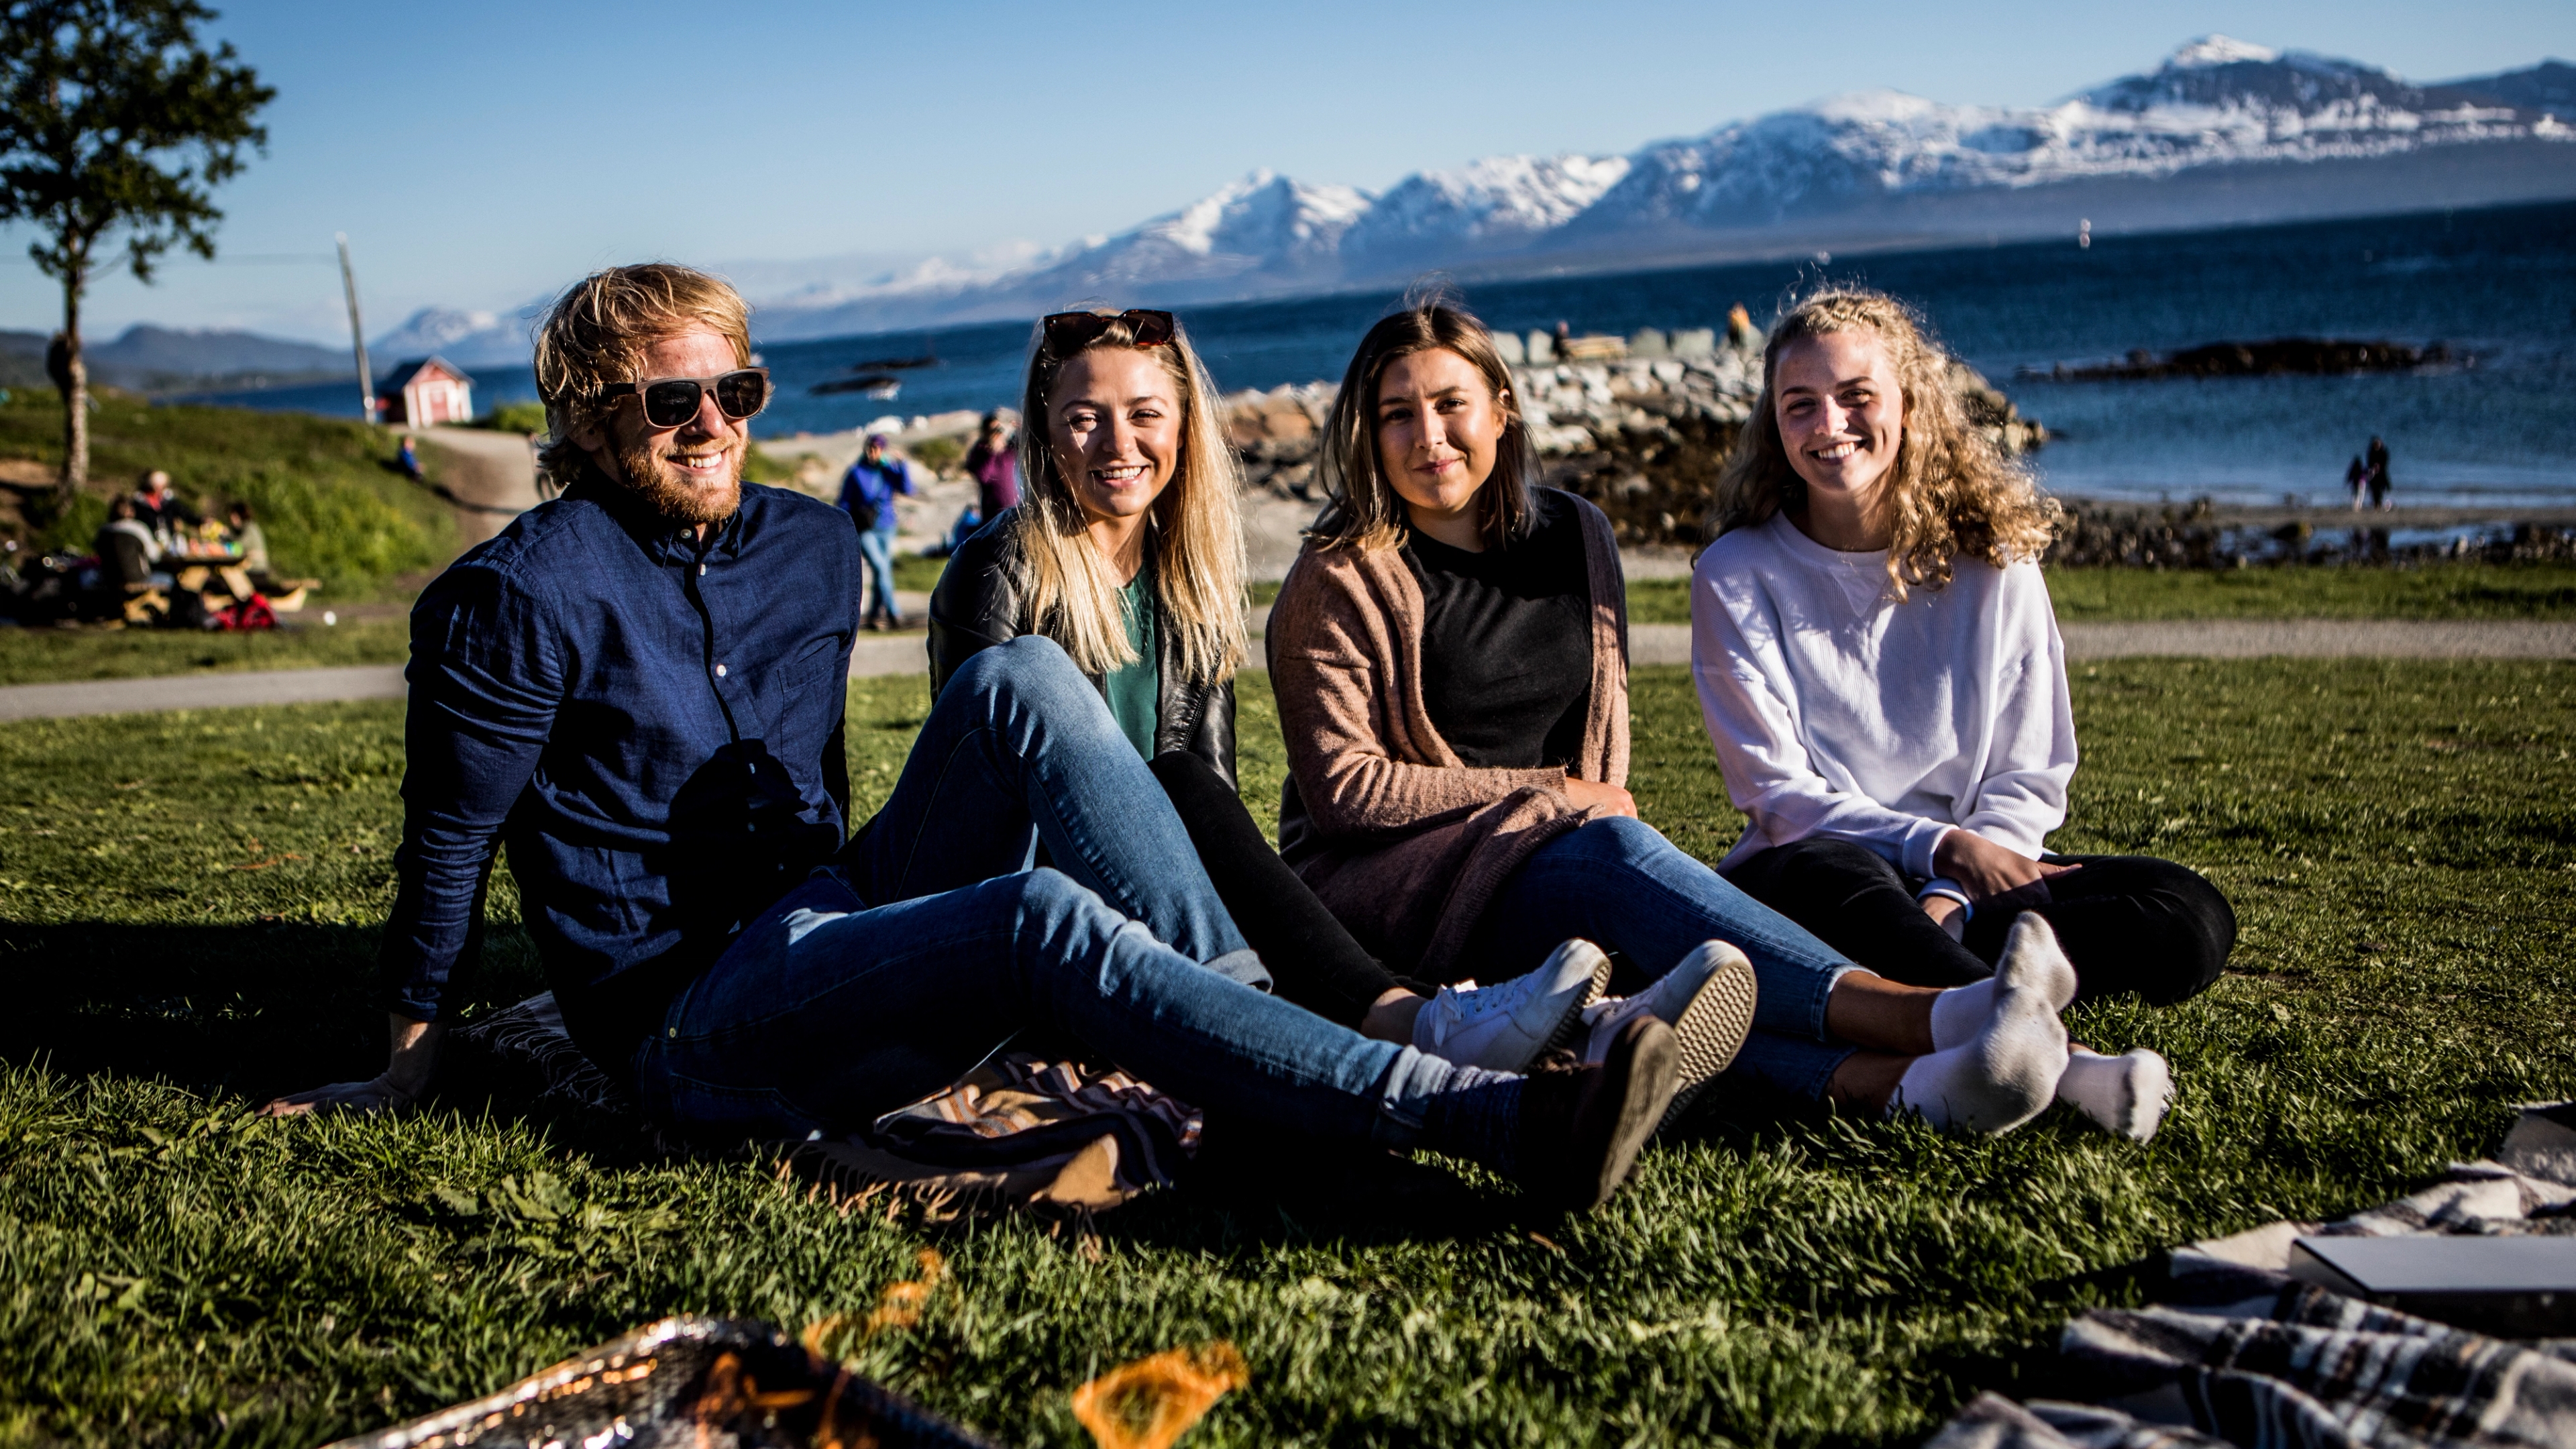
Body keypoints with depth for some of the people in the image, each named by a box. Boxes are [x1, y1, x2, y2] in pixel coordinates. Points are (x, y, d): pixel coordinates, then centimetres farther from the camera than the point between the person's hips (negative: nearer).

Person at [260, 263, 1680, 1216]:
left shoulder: (811, 548, 11)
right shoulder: (517, 598, -9)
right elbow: (448, 843, -2)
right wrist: (405, 1070, 5)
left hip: (830, 921, 6)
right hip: (693, 1022, -6)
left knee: (1021, 675, -17)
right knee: (1046, 921, -34)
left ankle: (1255, 1013, -26)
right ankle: (1500, 1117, -45)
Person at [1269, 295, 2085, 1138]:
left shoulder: (1574, 538, 11)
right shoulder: (1340, 582, -4)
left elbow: (1604, 716, 17)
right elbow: (1341, 789, -9)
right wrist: (1548, 793, -9)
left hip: (1561, 864, 5)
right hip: (1377, 878, -4)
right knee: (1616, 853, -33)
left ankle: (1904, 1083, -56)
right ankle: (1923, 1020, -49)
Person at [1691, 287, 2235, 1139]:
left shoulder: (1994, 560, 4)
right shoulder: (1738, 573, -1)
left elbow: (2030, 779, 1)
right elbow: (1777, 795, -7)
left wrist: (1943, 900, -18)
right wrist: (1940, 847, -22)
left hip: (1972, 876, 4)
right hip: (1804, 877, -3)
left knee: (2192, 921, -20)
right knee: (1839, 879, -39)